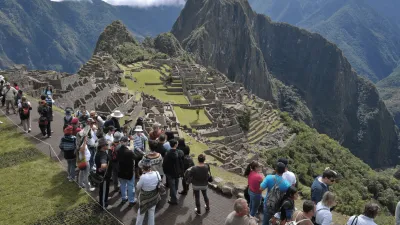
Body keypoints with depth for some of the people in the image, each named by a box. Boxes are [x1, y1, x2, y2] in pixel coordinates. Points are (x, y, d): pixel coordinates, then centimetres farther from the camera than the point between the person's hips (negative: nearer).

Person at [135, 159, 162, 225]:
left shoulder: (143, 177, -32)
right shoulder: (157, 173, -19)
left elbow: (138, 187, -17)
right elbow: (159, 180, 2)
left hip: (144, 197, -3)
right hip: (154, 197, 3)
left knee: (141, 213, 20)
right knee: (151, 212, 21)